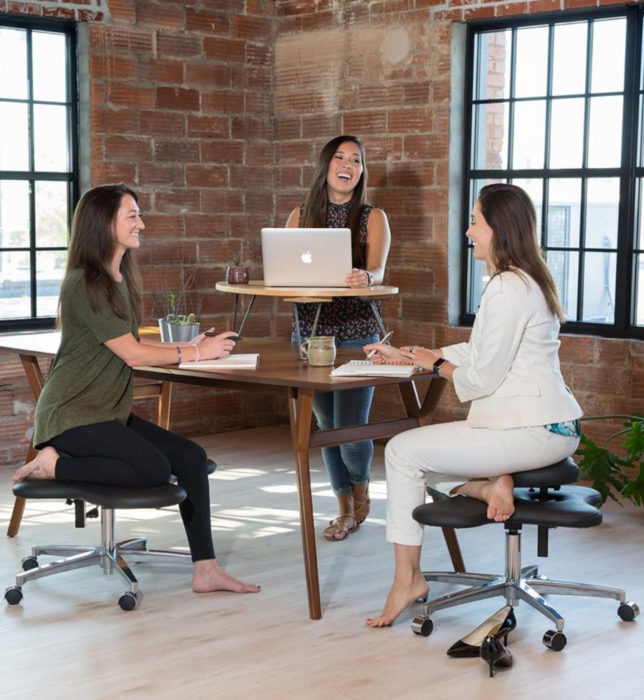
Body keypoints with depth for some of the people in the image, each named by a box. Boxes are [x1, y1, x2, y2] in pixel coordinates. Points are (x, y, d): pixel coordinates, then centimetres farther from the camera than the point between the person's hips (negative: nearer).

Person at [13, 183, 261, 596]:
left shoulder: (120, 279, 14)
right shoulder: (85, 285, -16)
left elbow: (134, 343, 13)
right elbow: (133, 355, -16)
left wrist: (188, 347, 2)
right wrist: (197, 353, -8)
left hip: (111, 413, 9)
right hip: (72, 415, -9)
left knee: (192, 457, -6)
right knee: (154, 468, -26)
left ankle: (205, 570, -5)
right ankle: (53, 465, -9)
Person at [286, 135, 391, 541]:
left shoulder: (373, 217, 0)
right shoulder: (302, 216, 9)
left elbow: (378, 270, -15)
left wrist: (365, 277, -38)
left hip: (356, 335, -3)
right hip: (309, 332, 3)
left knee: (351, 427, -6)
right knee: (327, 427, 8)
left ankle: (361, 491, 26)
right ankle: (347, 510, 25)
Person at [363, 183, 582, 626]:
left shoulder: (509, 289, -18)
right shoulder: (525, 281, 16)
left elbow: (482, 377, -18)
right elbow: (481, 353, 22)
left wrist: (435, 364, 1)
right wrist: (407, 354, 19)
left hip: (532, 433, -11)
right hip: (550, 427, 11)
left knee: (403, 452, -4)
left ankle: (408, 578, 1)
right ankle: (489, 482, 0)